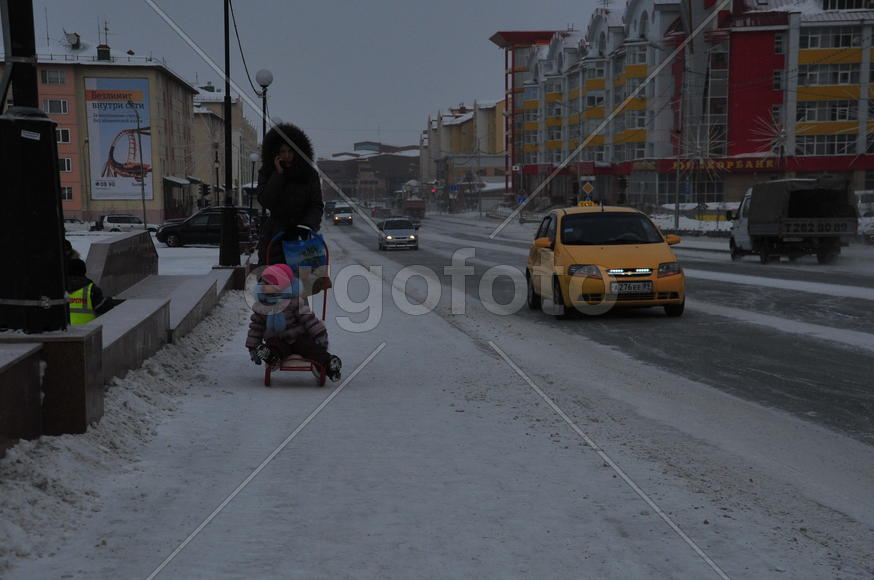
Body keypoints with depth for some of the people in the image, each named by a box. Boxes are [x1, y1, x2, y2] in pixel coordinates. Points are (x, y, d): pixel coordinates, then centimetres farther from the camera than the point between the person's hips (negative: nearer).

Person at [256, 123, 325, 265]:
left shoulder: (310, 174, 6)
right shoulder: (266, 174, 7)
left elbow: (317, 206, 2)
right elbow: (266, 202, -7)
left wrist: (308, 225, -16)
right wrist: (279, 173, -9)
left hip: (301, 236, 0)